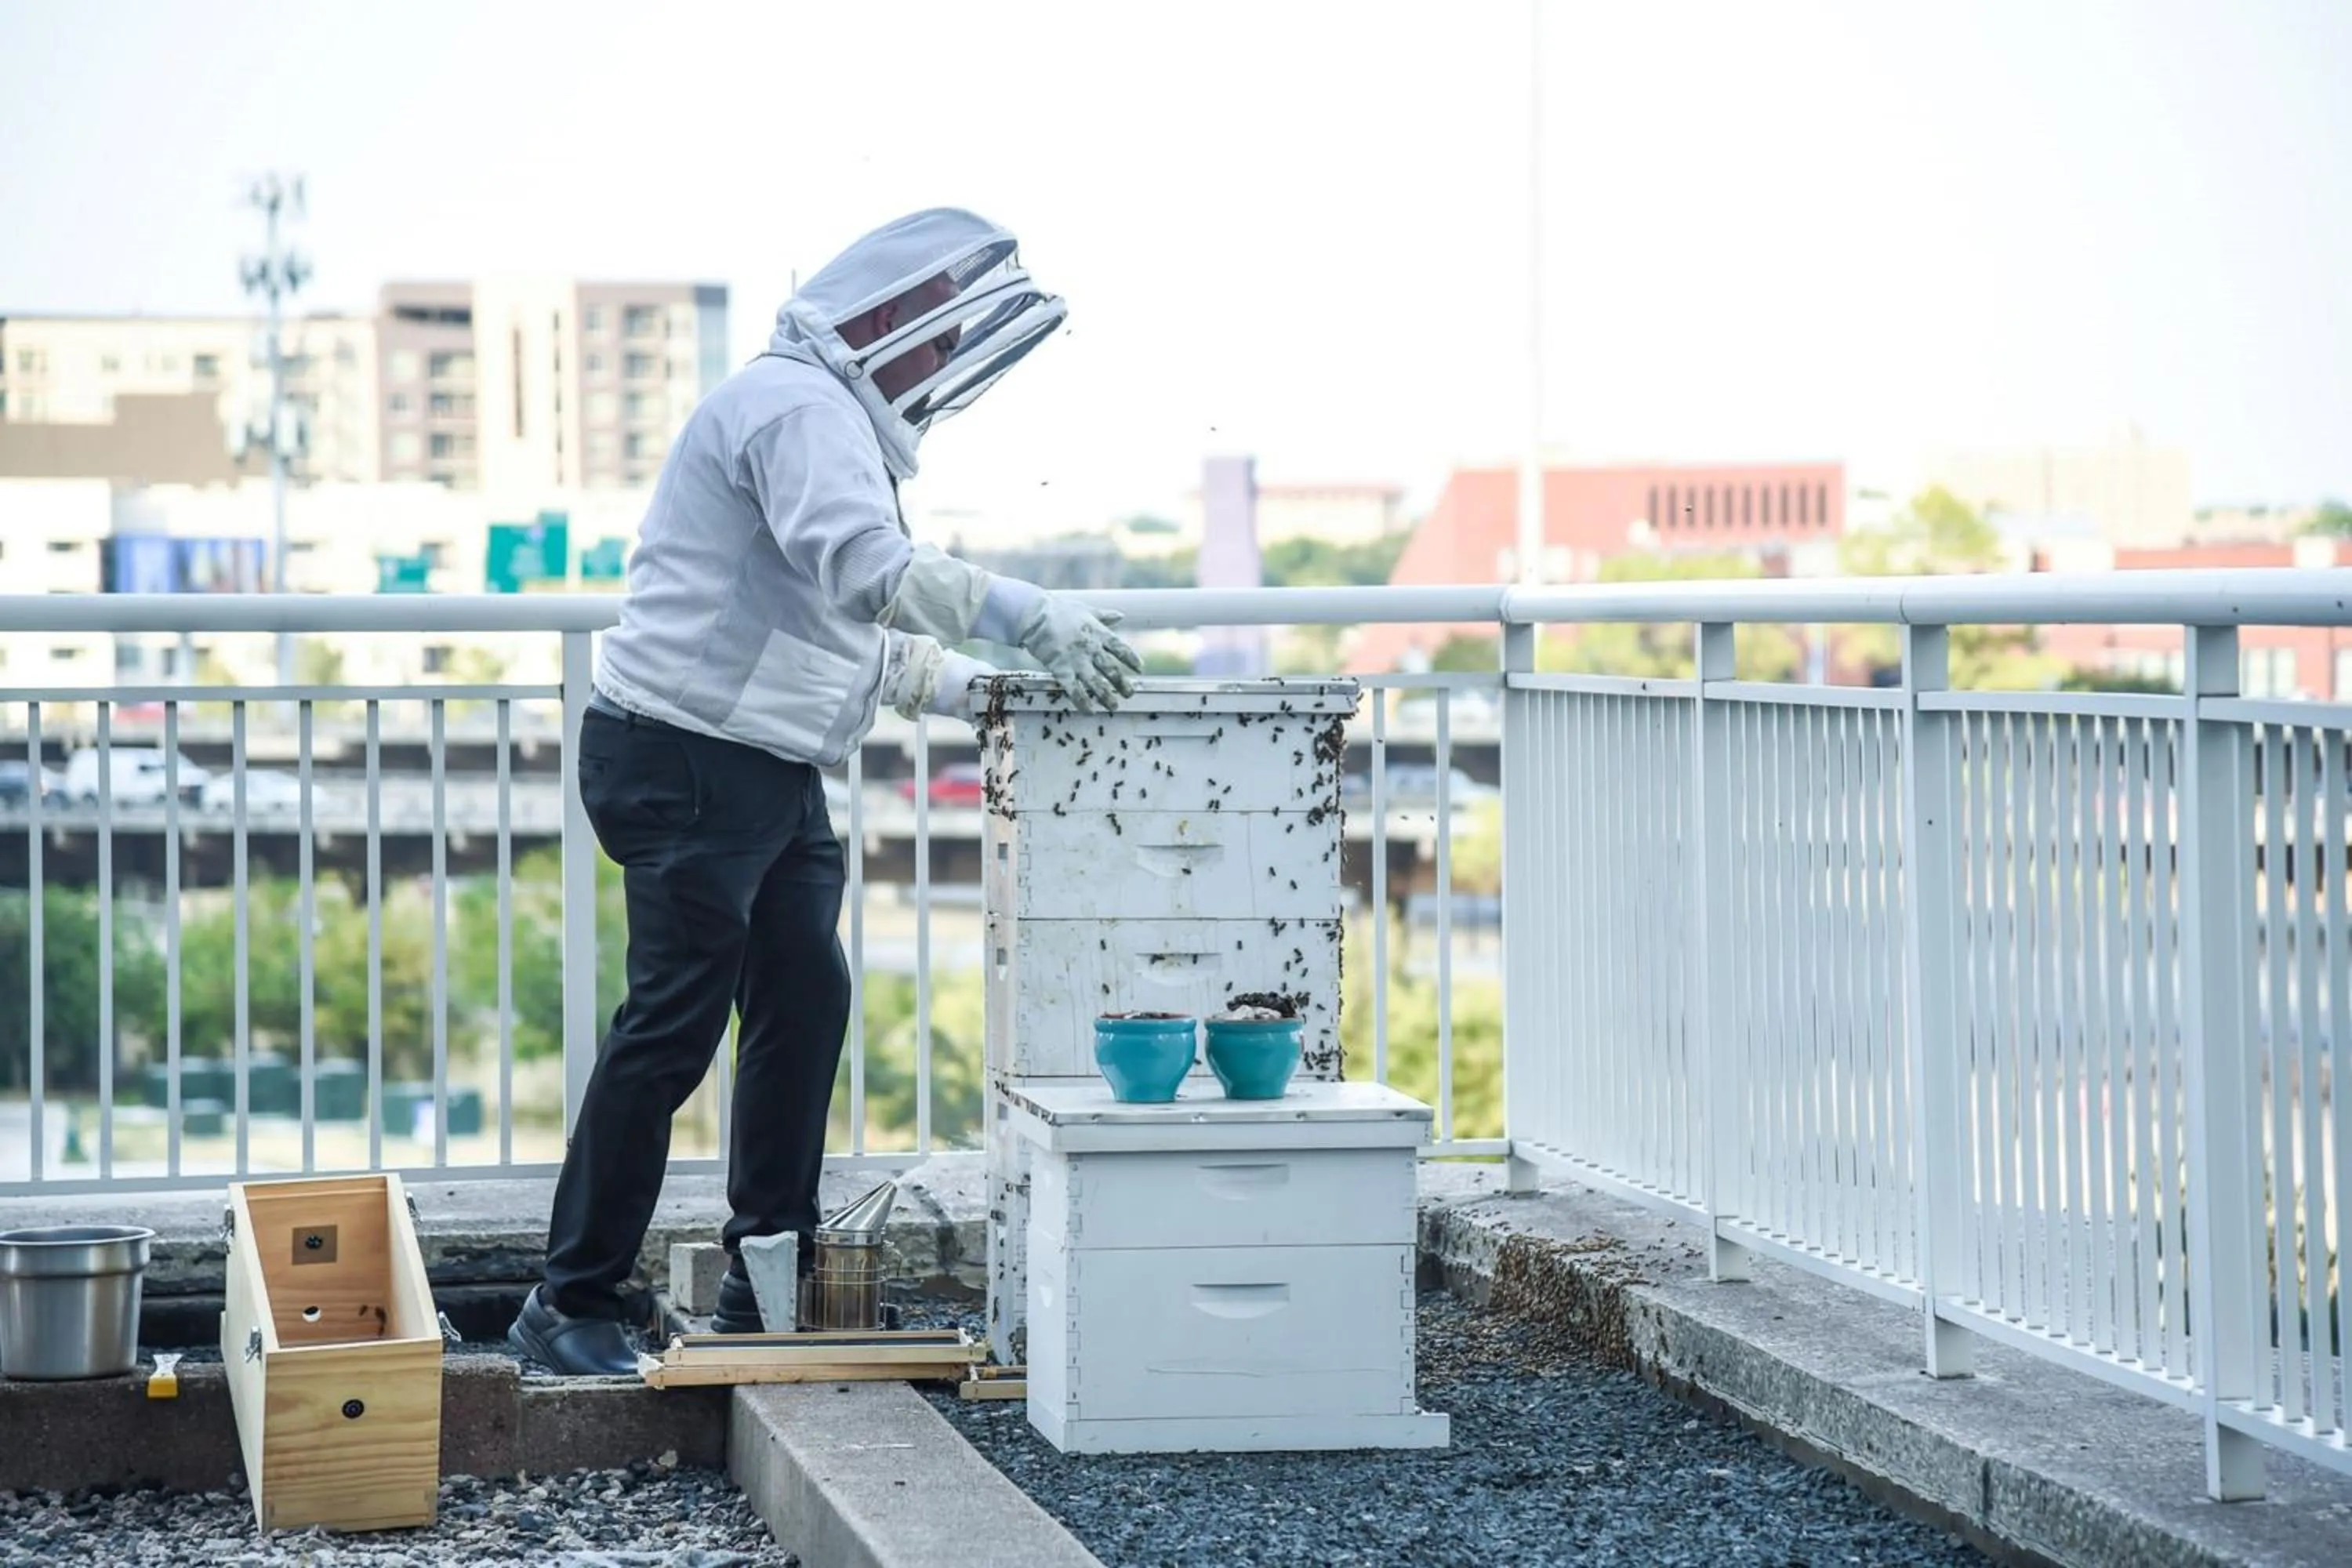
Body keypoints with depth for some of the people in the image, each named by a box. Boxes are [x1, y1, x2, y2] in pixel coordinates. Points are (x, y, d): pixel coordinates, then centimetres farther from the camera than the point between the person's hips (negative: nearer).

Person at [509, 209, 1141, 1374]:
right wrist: (1032, 618, -35)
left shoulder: (835, 420, 20)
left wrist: (975, 686, 14)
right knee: (675, 1025, -9)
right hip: (688, 757, -11)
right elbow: (870, 570, -31)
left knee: (806, 1002, 11)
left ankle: (768, 1284, 19)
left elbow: (855, 638, 24)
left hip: (765, 770, 11)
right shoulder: (798, 406, -14)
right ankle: (569, 1306, -4)